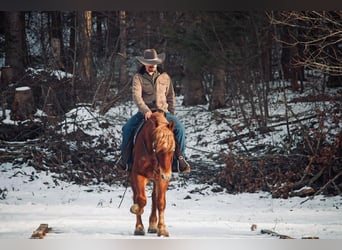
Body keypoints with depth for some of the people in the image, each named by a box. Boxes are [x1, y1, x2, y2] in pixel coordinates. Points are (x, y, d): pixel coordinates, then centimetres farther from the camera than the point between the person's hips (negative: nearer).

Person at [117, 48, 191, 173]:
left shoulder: (165, 77, 8)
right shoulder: (138, 77, -1)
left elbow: (170, 97, 15)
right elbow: (136, 96, -13)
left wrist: (171, 115, 8)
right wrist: (145, 110, -27)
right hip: (144, 111, -1)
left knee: (179, 128, -22)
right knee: (127, 128, -24)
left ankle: (179, 158, -12)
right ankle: (126, 157, -8)